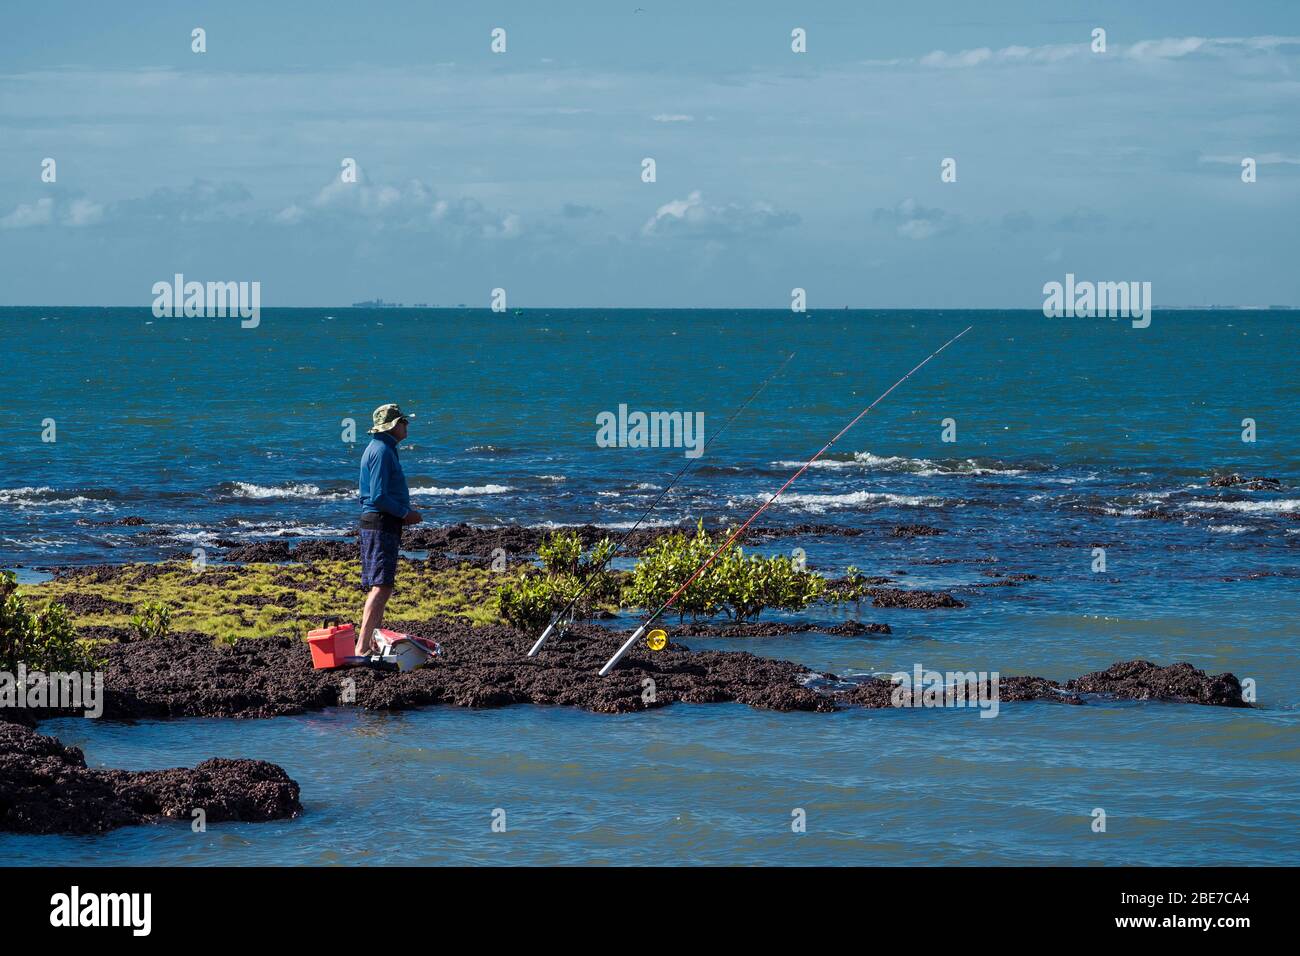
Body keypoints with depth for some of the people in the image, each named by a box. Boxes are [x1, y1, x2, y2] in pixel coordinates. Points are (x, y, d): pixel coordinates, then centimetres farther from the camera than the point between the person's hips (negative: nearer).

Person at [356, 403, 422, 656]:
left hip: (375, 523, 11)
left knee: (381, 587, 16)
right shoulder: (382, 451, -14)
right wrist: (405, 514, -11)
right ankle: (362, 647, -22)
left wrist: (405, 512, 17)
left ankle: (374, 643, 22)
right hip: (381, 524, -11)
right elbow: (379, 497, -21)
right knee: (381, 588, -15)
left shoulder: (378, 448, 19)